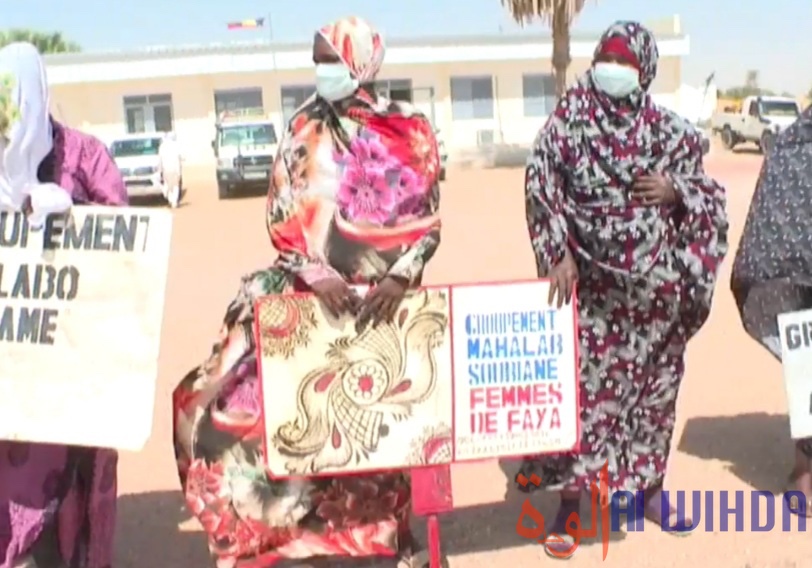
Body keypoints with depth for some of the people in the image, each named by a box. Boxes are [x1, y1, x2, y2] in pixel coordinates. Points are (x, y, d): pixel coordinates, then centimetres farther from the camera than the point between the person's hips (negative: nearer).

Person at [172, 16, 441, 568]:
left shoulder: (411, 134, 1)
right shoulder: (304, 132, 4)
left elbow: (428, 225, -3)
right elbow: (282, 217, -3)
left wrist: (399, 279, -20)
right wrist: (314, 274, -19)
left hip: (384, 297, -1)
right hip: (310, 293, 1)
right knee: (257, 399, -7)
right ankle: (265, 521, 14)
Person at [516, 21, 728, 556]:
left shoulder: (670, 130, 4)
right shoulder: (570, 119, 0)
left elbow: (710, 194, 9)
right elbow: (541, 184, -6)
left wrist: (676, 192, -12)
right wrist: (558, 252, -15)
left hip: (654, 285, 3)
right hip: (590, 283, -2)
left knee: (654, 383, 12)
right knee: (582, 385, -2)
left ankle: (651, 486, 31)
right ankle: (570, 500, 10)